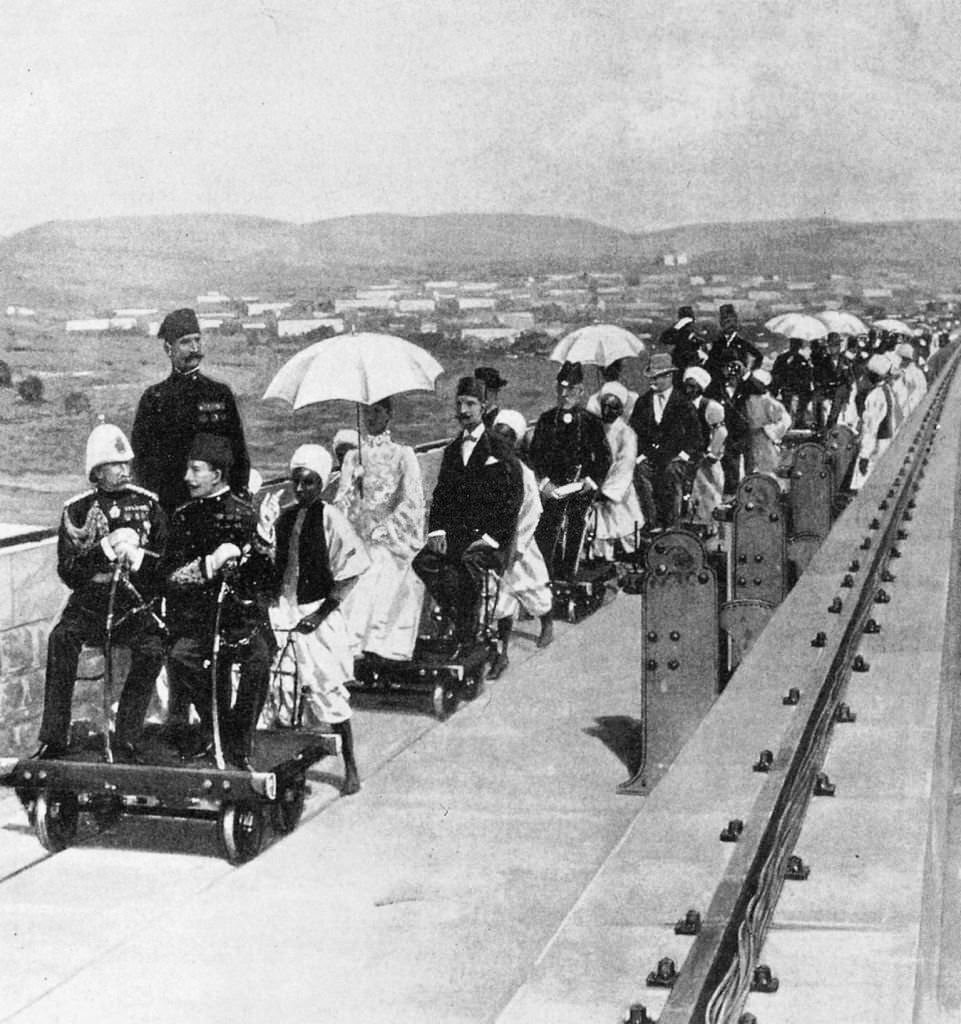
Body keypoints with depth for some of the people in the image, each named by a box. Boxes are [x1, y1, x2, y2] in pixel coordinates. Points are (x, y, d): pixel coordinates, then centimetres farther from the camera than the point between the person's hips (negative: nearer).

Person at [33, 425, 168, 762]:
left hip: (134, 605, 0)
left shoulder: (147, 504, 8)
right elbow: (67, 570, -2)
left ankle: (126, 741, -22)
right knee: (61, 638, -30)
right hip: (89, 603, 0)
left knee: (152, 649, -29)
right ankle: (53, 738, -24)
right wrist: (106, 549, -14)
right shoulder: (77, 510, 6)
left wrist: (136, 555, -11)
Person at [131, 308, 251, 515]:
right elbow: (141, 455, 4)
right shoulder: (154, 398, 6)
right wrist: (153, 500, -7)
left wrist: (240, 496, 3)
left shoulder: (221, 394, 11)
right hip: (169, 504, -1)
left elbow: (239, 451, 12)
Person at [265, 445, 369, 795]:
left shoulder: (331, 519, -8)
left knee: (327, 691, -2)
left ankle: (350, 768, 10)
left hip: (318, 616, -5)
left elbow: (349, 573, -10)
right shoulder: (284, 518, 9)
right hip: (284, 614, 5)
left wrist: (321, 613, -12)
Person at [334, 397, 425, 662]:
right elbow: (342, 501, 10)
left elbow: (412, 503, -2)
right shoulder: (353, 457, 14)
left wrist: (382, 530, -11)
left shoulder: (403, 455, 6)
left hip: (394, 541, -2)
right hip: (359, 540, 2)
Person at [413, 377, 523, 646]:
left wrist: (488, 537, -13)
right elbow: (441, 495, 19)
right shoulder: (451, 451, 18)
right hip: (455, 532, 5)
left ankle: (467, 640, -22)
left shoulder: (500, 451, 0)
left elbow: (512, 500, -5)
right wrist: (437, 530, 1)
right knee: (423, 561, -22)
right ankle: (452, 621, -10)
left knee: (470, 562, -33)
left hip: (490, 535, -5)